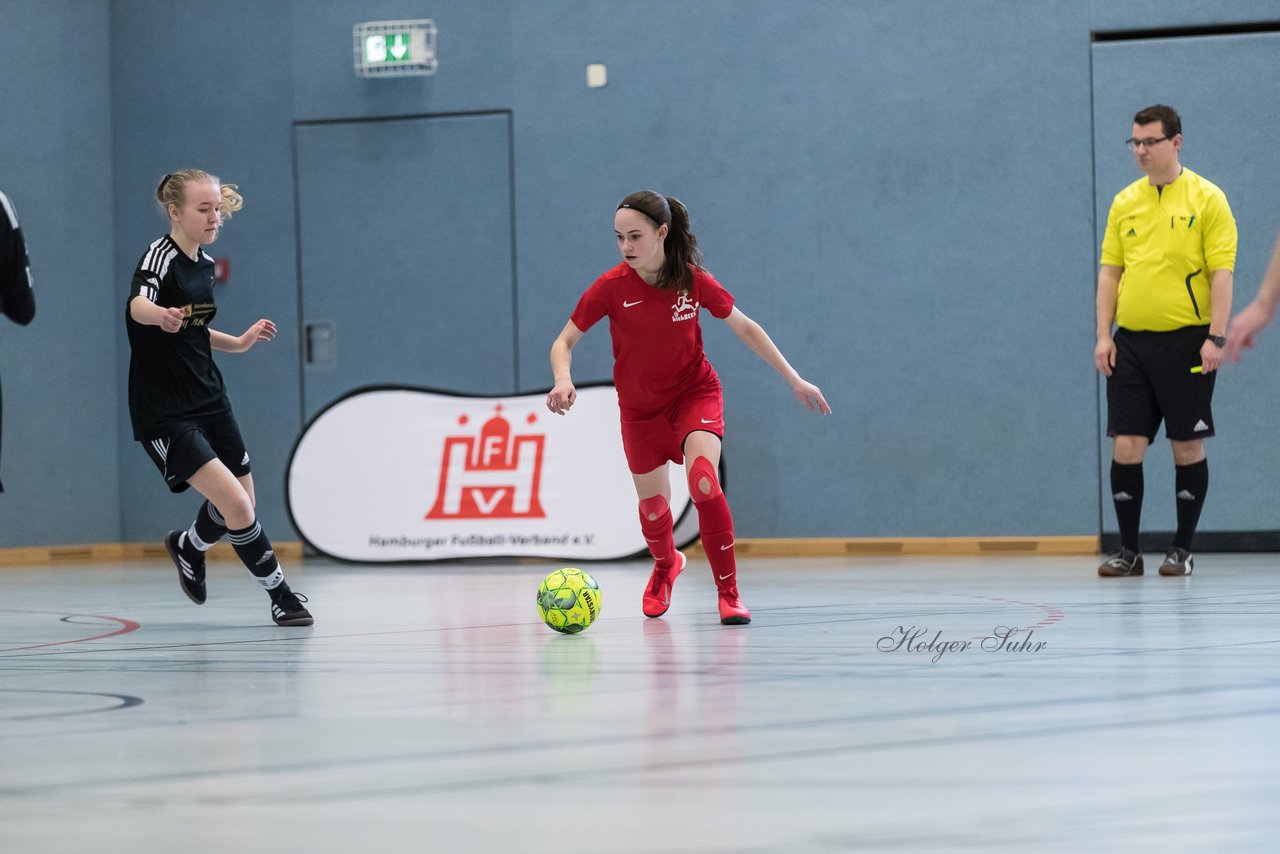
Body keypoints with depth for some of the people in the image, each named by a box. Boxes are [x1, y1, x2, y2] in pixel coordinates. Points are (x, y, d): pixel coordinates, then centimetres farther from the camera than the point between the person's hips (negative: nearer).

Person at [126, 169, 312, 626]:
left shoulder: (203, 264, 9)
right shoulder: (160, 257, -16)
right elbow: (137, 305, -39)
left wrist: (239, 342, 17)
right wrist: (162, 315, -61)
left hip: (209, 400, 8)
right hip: (165, 413, -8)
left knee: (242, 507, 13)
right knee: (236, 507, -18)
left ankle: (187, 546, 42)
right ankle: (281, 596, -2)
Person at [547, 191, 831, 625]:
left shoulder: (694, 281, -18)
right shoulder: (611, 287, -19)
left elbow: (745, 328, -3)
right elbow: (564, 341, -8)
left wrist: (794, 379, -1)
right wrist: (563, 380, -30)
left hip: (695, 393, -2)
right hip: (640, 406, 2)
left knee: (703, 482, -26)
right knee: (652, 505, 11)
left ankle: (728, 594, -15)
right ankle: (666, 565, 48)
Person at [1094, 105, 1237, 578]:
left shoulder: (1207, 199, -2)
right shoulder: (1124, 203, 10)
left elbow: (1221, 272, -6)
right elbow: (1110, 271, 12)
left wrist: (1216, 338, -14)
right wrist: (1104, 336, 3)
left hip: (1186, 341, -4)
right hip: (1131, 342, 4)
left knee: (1188, 446, 1)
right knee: (1125, 446, -1)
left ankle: (1183, 550, 10)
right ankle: (1129, 551, 7)